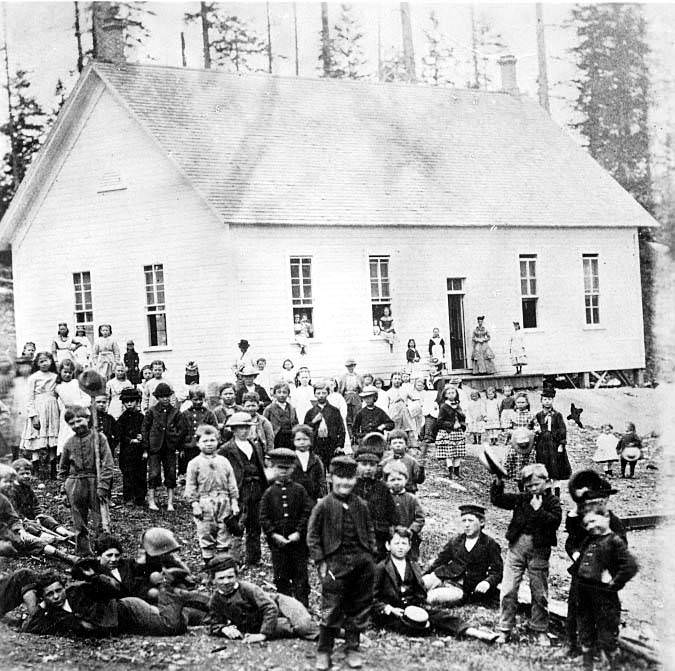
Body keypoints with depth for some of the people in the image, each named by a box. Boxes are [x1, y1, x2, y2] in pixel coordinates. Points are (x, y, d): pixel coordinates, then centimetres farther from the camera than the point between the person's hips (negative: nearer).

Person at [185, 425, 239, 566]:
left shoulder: (224, 462, 10)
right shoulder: (194, 463, 2)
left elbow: (232, 484, 11)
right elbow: (190, 486, 0)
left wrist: (234, 502, 5)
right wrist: (194, 504, -8)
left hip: (224, 503, 2)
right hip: (204, 504, -2)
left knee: (224, 537, 4)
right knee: (206, 536, 1)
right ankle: (209, 563, 10)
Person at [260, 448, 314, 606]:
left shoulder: (299, 490, 2)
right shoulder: (269, 492, 3)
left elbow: (308, 512, -2)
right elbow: (264, 518, -1)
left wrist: (299, 532, -12)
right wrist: (274, 535, -12)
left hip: (298, 540, 0)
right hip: (278, 541, 0)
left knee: (301, 576, 2)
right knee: (281, 577, 6)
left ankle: (303, 608, 7)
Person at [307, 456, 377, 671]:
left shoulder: (361, 505, 8)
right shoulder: (323, 506, -4)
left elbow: (369, 530, 18)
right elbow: (312, 535, -2)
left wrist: (371, 552, 8)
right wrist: (320, 562, -6)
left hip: (362, 563, 4)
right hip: (335, 563, -4)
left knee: (359, 608, 9)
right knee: (331, 610, -4)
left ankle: (352, 649, 21)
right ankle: (323, 652, 8)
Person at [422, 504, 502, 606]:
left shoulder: (490, 544, 3)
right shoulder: (455, 540, 15)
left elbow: (497, 571, -1)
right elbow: (440, 560, 18)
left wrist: (487, 582, -22)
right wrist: (424, 575, 5)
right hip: (445, 578, 3)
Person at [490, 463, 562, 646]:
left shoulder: (552, 501, 1)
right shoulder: (521, 499, 10)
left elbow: (555, 521, -13)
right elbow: (497, 500, 7)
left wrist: (539, 510, -17)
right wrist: (498, 482, -6)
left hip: (539, 550, -2)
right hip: (516, 546, 3)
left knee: (539, 593, 6)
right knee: (508, 591, 0)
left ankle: (540, 631, 18)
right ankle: (504, 630, 8)